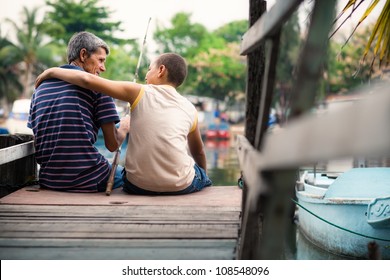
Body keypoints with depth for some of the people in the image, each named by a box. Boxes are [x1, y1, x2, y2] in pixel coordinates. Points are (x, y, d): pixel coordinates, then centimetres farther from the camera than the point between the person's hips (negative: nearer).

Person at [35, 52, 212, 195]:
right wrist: (203, 177, 38)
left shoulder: (141, 93, -2)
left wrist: (53, 71, 6)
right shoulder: (190, 109, 6)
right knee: (202, 174, 34)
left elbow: (88, 80, -9)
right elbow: (199, 152, 20)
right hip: (181, 187, 1)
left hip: (138, 186, -1)